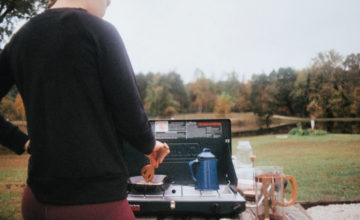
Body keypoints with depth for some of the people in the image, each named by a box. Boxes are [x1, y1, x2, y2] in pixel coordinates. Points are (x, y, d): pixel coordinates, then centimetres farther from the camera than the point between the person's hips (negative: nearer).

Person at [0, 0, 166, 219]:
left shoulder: (20, 38, 6)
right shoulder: (100, 31, -12)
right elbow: (131, 116, -13)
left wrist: (22, 142, 14)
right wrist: (150, 145, 5)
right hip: (95, 200, -6)